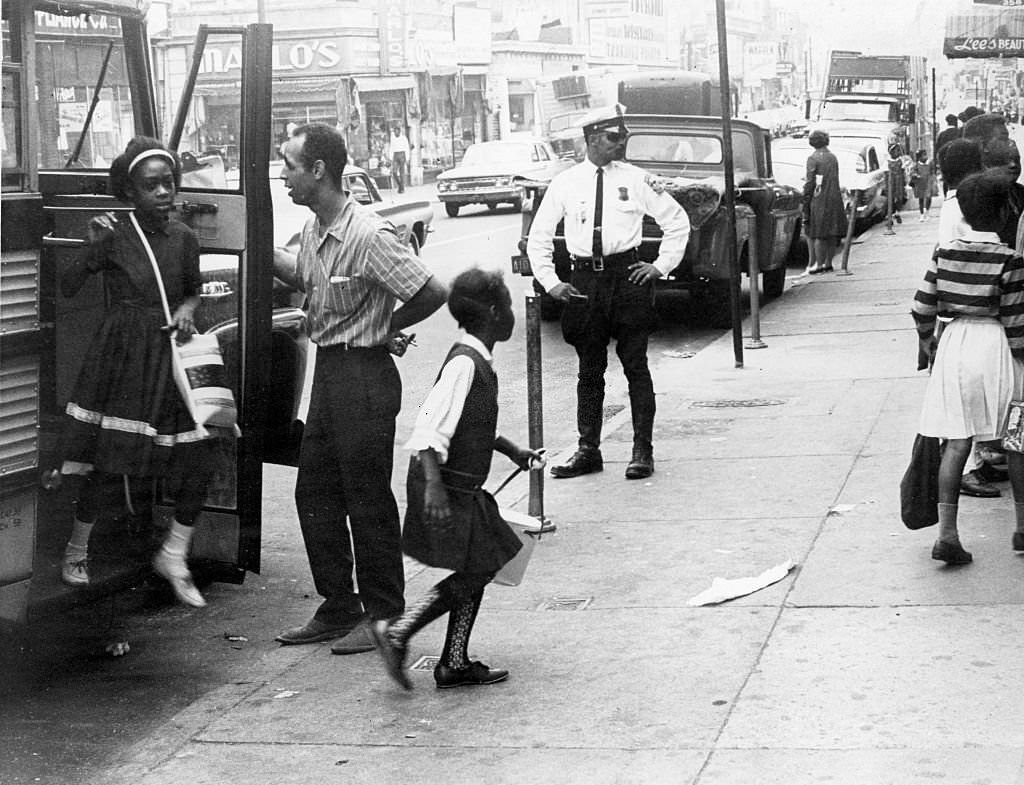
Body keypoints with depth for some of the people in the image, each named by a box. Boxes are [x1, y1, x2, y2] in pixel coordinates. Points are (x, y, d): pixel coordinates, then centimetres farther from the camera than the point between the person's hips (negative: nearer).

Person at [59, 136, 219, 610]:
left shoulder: (183, 239, 4)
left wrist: (187, 309, 0)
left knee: (199, 460, -2)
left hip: (172, 354, 5)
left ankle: (173, 557, 16)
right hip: (123, 356, -5)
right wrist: (91, 249, -22)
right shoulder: (114, 236, -9)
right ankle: (76, 552, 21)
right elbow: (67, 289, -8)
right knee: (111, 466, -3)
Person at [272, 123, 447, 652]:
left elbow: (432, 293, -20)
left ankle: (383, 617, 12)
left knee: (368, 500, 0)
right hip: (327, 371, 9)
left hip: (364, 375, -9)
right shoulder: (313, 231, 7)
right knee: (315, 494, 12)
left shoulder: (369, 237, -21)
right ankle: (338, 608, 23)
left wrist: (388, 328, -5)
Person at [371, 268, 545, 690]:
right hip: (448, 487, -10)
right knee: (471, 574, -7)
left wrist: (512, 451, 31)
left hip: (464, 487, 10)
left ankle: (455, 664, 18)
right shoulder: (464, 363, -19)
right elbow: (432, 427, -27)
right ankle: (396, 632, -3)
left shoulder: (479, 362, 11)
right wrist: (433, 485, -34)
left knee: (480, 569, 13)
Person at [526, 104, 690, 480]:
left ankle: (642, 450, 6)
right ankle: (588, 451, 15)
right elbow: (538, 237, 11)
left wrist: (662, 265, 2)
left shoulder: (635, 179, 2)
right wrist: (550, 282, 3)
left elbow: (677, 220, 10)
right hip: (585, 280, 1)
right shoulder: (565, 184, 4)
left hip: (627, 276, -1)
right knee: (589, 371, 7)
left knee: (636, 365, 0)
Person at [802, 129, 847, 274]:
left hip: (819, 201, -6)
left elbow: (810, 183, -11)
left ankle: (818, 264, -3)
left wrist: (805, 203, -8)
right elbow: (834, 179, 13)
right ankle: (828, 262, 16)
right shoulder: (833, 158, 11)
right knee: (832, 234, 11)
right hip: (835, 199, 6)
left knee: (815, 234, -1)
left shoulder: (813, 158, -8)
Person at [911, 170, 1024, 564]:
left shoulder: (944, 254, 0)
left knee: (956, 442, 3)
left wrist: (926, 340, 19)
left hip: (954, 342, 3)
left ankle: (947, 533, -5)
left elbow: (922, 307, 3)